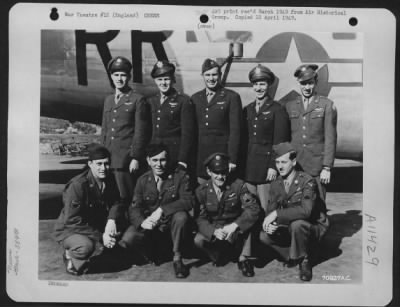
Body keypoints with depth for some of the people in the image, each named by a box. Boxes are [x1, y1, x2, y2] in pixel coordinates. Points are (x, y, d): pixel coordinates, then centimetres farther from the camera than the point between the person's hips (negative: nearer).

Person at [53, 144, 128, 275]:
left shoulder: (109, 180, -4)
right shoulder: (76, 186, -25)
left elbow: (117, 203, -1)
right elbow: (72, 221, -26)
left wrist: (112, 220, -25)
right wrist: (100, 236, -31)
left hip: (95, 225, 7)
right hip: (69, 230, -7)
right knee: (86, 246, -37)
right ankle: (70, 255, 0)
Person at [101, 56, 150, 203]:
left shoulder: (137, 100, -2)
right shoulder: (108, 100, 16)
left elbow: (140, 132, -7)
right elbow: (104, 130, 19)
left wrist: (135, 158, -12)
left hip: (127, 159, -6)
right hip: (108, 158, 6)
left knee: (127, 199, -5)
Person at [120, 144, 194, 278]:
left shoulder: (180, 176, -7)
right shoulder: (143, 180, 1)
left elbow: (188, 201, -19)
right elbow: (134, 208, -4)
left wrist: (162, 210, -30)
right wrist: (142, 222, -28)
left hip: (172, 225, -2)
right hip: (150, 227, 2)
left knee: (181, 216, -35)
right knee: (128, 238, -25)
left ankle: (177, 259, -14)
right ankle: (153, 254, 8)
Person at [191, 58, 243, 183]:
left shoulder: (232, 97, -1)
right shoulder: (195, 98, 12)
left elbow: (235, 130, -5)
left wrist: (232, 159, -10)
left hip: (222, 153, -3)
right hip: (200, 155, 4)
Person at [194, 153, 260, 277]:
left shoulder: (238, 185, -13)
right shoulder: (201, 191, -9)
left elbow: (253, 208, -23)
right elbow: (201, 218, -11)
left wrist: (234, 225, -37)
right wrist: (214, 231, -32)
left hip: (235, 230, -1)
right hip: (212, 228, 1)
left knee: (248, 218, -31)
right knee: (198, 240, -28)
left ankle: (243, 258, -12)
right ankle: (217, 256, 7)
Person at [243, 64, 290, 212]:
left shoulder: (277, 110, -4)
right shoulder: (247, 110, 12)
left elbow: (279, 142, -7)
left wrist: (273, 166, -13)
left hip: (266, 164, -5)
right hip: (249, 165, 5)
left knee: (266, 209, -2)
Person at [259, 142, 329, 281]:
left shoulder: (307, 181, -21)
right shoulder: (276, 185, 0)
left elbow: (305, 210, -35)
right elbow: (271, 209, -2)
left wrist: (277, 214, -36)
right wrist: (269, 224, -26)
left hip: (313, 228, -6)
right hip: (289, 228, 6)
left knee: (296, 224, -38)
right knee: (264, 236, -16)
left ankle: (305, 259, -9)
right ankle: (294, 255, 6)